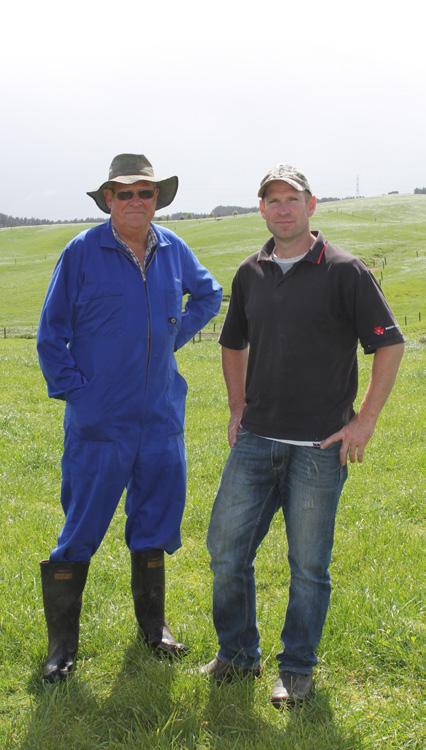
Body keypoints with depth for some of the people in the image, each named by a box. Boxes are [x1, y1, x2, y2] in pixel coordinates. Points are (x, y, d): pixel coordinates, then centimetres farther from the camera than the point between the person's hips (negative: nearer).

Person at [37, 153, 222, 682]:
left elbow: (208, 295, 24)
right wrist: (73, 390, -8)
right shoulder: (82, 252, -8)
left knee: (156, 523, 14)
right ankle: (61, 643, 16)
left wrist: (174, 337, 11)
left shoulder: (172, 250, 5)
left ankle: (153, 626, 32)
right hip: (99, 421, -4)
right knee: (82, 528, 1)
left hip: (161, 418, 5)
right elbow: (51, 333, -2)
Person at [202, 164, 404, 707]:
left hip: (320, 447, -4)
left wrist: (365, 422, -8)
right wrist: (238, 410, 14)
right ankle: (238, 653, 26)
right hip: (255, 440, 5)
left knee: (308, 565, 6)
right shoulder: (250, 274, 9)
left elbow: (390, 345, -5)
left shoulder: (343, 272, -6)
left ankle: (297, 669, 24)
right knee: (225, 548, 6)